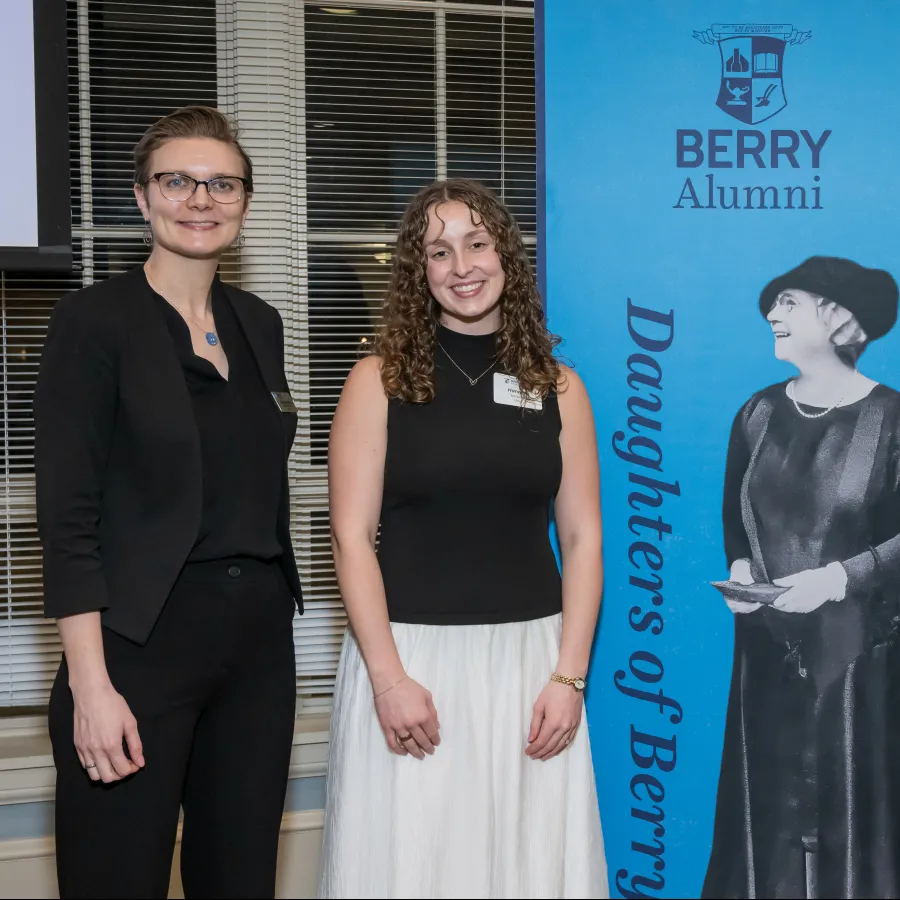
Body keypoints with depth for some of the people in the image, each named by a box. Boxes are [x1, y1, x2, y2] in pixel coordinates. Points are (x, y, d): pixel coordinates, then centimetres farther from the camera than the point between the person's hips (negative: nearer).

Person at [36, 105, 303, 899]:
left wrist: (271, 611, 10)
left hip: (260, 639, 6)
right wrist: (90, 685, -16)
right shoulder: (95, 321, -7)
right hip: (141, 642, -5)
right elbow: (67, 514, -11)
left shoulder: (260, 324, 11)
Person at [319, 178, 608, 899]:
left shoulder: (558, 386, 7)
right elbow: (351, 536, -5)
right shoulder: (379, 380, 0)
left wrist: (568, 677, -4)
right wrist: (388, 677, -12)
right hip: (410, 652, -2)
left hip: (529, 654, 2)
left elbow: (583, 539, 5)